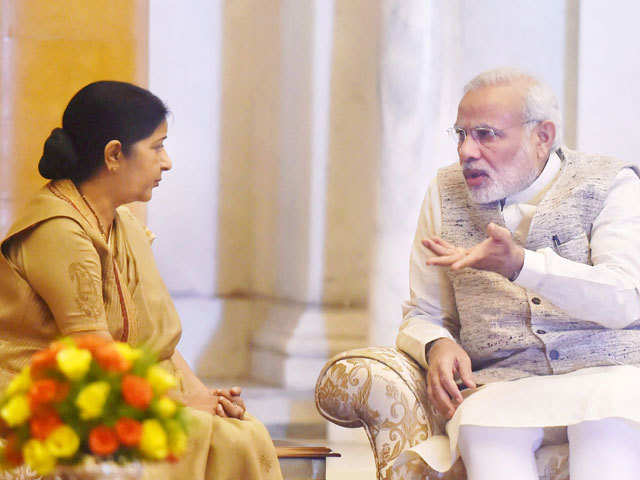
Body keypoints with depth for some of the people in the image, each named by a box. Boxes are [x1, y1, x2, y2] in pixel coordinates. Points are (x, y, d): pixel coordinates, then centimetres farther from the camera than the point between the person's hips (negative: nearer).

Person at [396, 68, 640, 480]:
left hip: (607, 371, -2)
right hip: (503, 381, 2)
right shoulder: (446, 193, 15)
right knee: (481, 428, -35)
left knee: (606, 425, -38)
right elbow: (423, 315, 20)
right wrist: (437, 345, -7)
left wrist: (519, 264, -27)